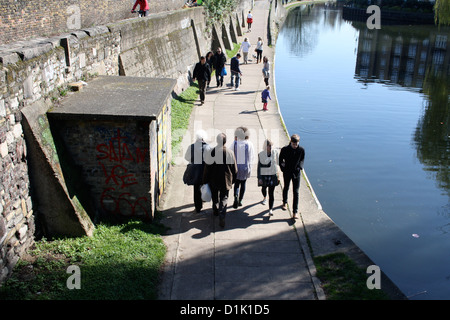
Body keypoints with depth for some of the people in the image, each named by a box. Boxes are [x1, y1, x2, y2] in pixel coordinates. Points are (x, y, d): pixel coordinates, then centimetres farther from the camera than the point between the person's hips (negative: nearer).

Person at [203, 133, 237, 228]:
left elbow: (207, 168, -7)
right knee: (224, 199, 5)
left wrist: (205, 181, 4)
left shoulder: (211, 152, -13)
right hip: (226, 181, 0)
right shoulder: (230, 152, -10)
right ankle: (221, 217, -11)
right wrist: (233, 180, 14)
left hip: (213, 180, 0)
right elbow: (234, 169, -1)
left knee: (215, 197, 22)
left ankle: (216, 211, 41)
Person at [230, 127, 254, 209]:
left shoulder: (234, 143, -10)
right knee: (243, 183, 15)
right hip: (245, 166, 0)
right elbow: (250, 158, -3)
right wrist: (250, 169, 7)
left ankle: (236, 196, -13)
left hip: (236, 166, 0)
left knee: (236, 183, 13)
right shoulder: (249, 144, -8)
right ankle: (240, 201, 18)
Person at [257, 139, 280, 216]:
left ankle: (270, 209, 1)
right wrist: (259, 178, -9)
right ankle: (265, 198, 58)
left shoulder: (275, 152, -7)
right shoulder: (261, 154, -11)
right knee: (264, 189, 24)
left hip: (273, 175, -1)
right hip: (264, 175, 1)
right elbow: (259, 166, -7)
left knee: (271, 193, -4)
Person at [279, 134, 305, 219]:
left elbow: (302, 160, 7)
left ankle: (295, 211, 2)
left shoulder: (301, 150, -10)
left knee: (296, 192, -3)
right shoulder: (285, 149, -12)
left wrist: (300, 167, -7)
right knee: (286, 188, 20)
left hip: (296, 173, 0)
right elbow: (280, 160, 1)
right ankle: (284, 202, 49)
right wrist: (282, 167, -10)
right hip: (287, 173, 0)